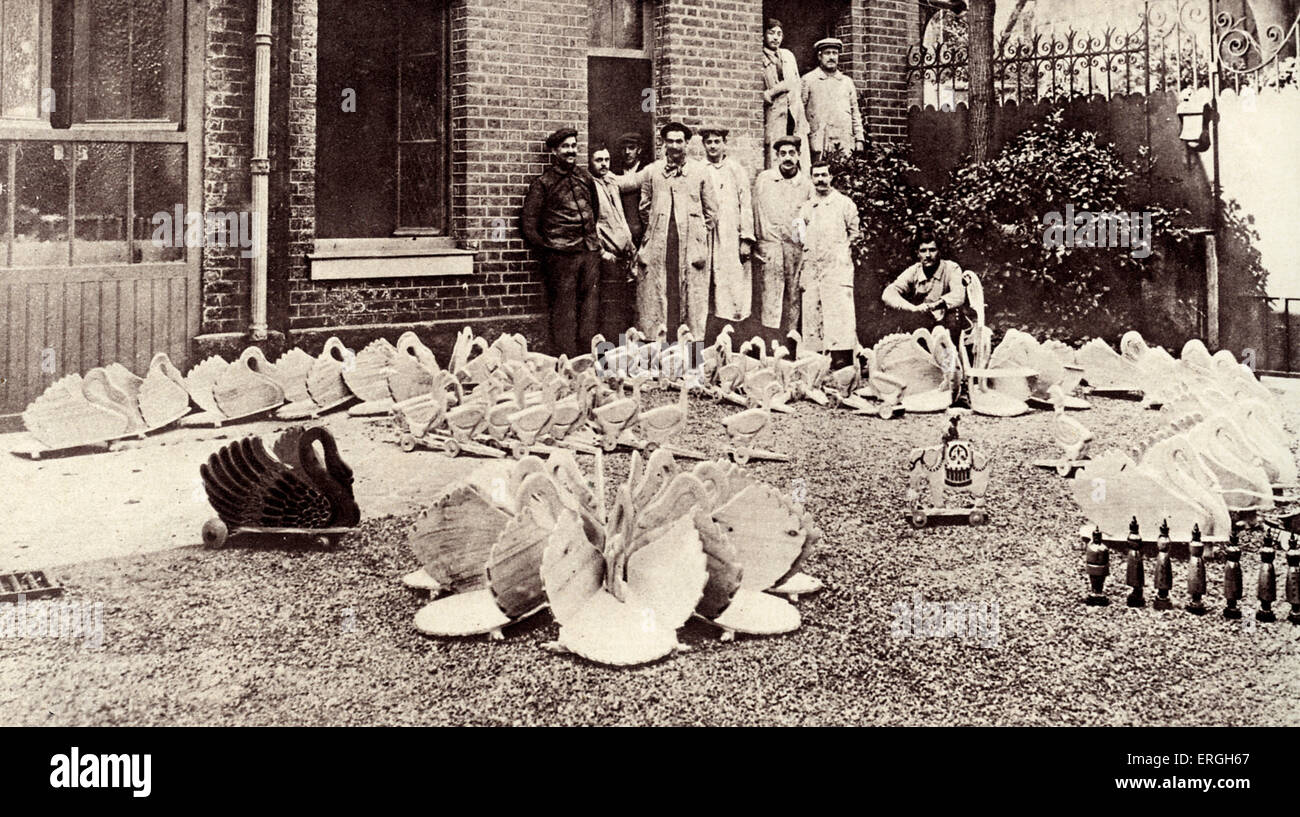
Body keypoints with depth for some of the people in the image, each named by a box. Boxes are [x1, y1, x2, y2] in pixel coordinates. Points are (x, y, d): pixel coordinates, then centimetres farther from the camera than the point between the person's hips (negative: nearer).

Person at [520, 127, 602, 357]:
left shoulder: (585, 178, 14)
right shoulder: (543, 183, 0)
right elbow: (529, 225, 0)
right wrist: (549, 247, -3)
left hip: (590, 252, 5)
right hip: (562, 256, -5)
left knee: (590, 308, 5)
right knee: (564, 311, -5)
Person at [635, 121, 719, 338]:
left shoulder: (700, 173, 8)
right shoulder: (651, 172, 9)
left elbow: (711, 212, 12)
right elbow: (645, 208, 17)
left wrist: (698, 234, 8)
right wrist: (654, 230, 13)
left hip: (691, 246, 0)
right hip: (658, 247, 1)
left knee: (692, 300, -2)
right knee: (654, 298, -3)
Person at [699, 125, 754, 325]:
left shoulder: (736, 170, 9)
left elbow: (746, 206, 6)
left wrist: (746, 239, -2)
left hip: (731, 240, 0)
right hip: (703, 239, 0)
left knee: (733, 284, -4)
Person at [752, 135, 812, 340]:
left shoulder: (806, 184, 8)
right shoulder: (763, 179, 6)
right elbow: (754, 212, 9)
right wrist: (753, 243, 4)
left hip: (797, 247, 2)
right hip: (770, 244, -2)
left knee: (793, 297, 3)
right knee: (769, 295, -9)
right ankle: (769, 344, -9)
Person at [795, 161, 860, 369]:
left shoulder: (844, 203, 7)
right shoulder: (805, 207, 19)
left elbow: (854, 233, 9)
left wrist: (842, 251, 0)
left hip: (836, 266, -4)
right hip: (811, 266, 4)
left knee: (839, 314, -13)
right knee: (811, 314, 0)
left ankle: (841, 362, -17)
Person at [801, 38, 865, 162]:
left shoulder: (847, 82, 19)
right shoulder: (808, 80, 7)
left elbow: (855, 113, 20)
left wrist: (859, 139, 11)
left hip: (846, 142, 3)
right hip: (819, 142, -3)